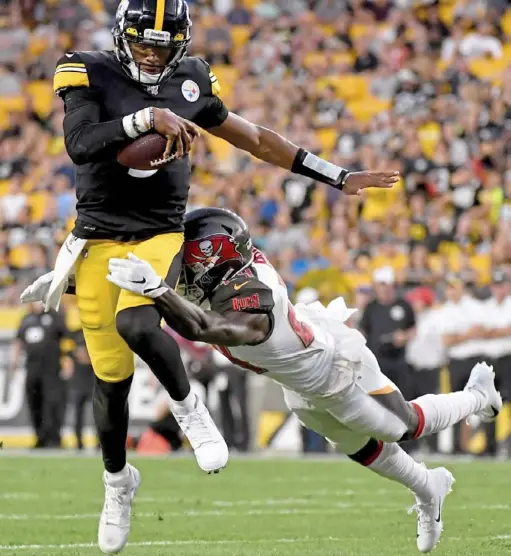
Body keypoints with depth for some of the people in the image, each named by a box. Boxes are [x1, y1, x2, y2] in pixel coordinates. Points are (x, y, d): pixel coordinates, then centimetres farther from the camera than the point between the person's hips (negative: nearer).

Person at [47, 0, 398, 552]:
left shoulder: (189, 83, 5)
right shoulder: (91, 74, -5)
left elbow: (253, 138, 17)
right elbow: (80, 145, -21)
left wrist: (339, 178, 20)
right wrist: (146, 118, -33)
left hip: (160, 236, 0)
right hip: (99, 238, 0)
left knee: (135, 323, -31)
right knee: (111, 375, 2)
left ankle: (189, 410, -5)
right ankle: (117, 480, 28)